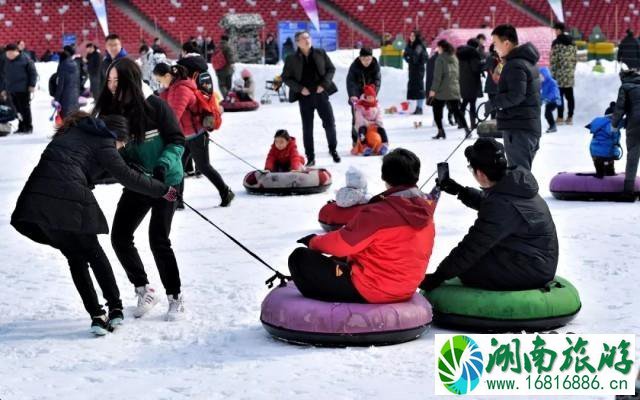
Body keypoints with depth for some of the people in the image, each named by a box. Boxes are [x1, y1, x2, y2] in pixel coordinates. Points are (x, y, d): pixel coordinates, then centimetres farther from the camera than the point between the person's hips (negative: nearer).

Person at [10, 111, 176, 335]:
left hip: (37, 197, 6)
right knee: (93, 252, 14)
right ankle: (115, 308, 13)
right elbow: (126, 176, -1)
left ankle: (96, 315, 10)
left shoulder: (71, 132, 27)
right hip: (69, 200, -6)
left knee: (75, 256, 15)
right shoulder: (102, 142, 5)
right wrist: (162, 190, 8)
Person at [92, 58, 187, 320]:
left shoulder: (155, 106, -17)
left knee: (158, 239, -12)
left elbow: (177, 141, -13)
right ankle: (143, 291, 20)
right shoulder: (112, 111, -3)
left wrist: (162, 166, -29)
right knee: (119, 236, 1)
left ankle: (175, 298, 5)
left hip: (166, 181, -5)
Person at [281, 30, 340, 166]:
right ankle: (310, 157, 11)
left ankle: (333, 149, 23)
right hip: (305, 96, -1)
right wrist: (300, 88, -8)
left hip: (321, 93, 1)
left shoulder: (320, 53, 4)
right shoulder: (291, 59, 1)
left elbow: (331, 69, 8)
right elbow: (285, 77, 4)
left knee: (330, 123, 0)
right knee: (307, 128, 3)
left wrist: (324, 84, -6)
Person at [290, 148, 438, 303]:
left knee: (300, 257, -3)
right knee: (340, 260, 33)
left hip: (370, 291, -8)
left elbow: (342, 244, -17)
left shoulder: (378, 213, -25)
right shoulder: (425, 210, -2)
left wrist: (314, 241, 1)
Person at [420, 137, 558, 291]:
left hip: (531, 271, -10)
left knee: (466, 268, -7)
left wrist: (439, 276, -12)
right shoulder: (515, 183, 1)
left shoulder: (502, 206, -27)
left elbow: (472, 247, -21)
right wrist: (459, 190, 24)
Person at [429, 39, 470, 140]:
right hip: (454, 90, 6)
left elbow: (437, 76, -14)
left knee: (437, 110, 7)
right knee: (456, 110, 7)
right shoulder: (454, 58, 11)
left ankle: (440, 131, 2)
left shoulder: (440, 58, -10)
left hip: (442, 90, -6)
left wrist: (433, 89, -12)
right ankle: (467, 129, -4)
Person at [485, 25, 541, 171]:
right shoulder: (527, 61, 16)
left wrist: (492, 104, -16)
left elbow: (516, 95, -24)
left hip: (518, 129, -10)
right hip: (532, 126, 10)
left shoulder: (515, 65, -16)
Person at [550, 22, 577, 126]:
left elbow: (553, 60, -12)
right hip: (570, 74, 6)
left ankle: (560, 117, -1)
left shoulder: (557, 43, -11)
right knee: (569, 96, 9)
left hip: (560, 73, -6)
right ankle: (570, 117, 12)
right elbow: (575, 58, 12)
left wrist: (552, 73, -6)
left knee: (559, 95, -1)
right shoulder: (572, 42, 9)